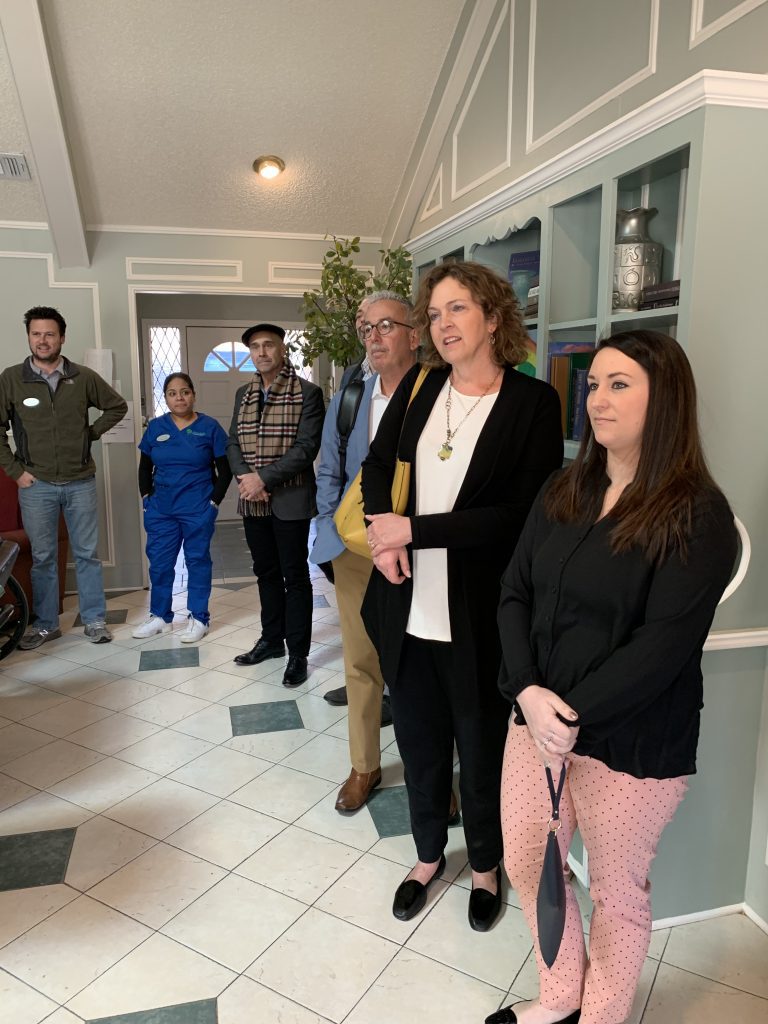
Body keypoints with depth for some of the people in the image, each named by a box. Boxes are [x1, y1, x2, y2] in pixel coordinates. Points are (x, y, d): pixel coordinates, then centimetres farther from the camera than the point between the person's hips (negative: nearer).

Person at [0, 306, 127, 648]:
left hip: (80, 482, 1)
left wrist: (91, 433, 3)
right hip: (36, 485, 0)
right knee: (42, 557, 8)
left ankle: (94, 620, 18)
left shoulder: (84, 377, 0)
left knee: (87, 554, 7)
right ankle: (45, 624, 21)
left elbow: (117, 406, 14)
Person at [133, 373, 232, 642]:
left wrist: (214, 501, -7)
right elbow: (145, 467, 13)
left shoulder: (209, 427, -4)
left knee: (197, 560, 6)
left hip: (198, 510, -3)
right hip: (161, 510, 4)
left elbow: (225, 469, -2)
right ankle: (160, 615, 25)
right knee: (159, 562, 9)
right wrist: (147, 498, 5)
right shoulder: (155, 427, 5)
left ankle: (198, 618, 17)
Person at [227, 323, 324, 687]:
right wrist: (244, 477, -9)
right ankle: (272, 639, 32)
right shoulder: (244, 394, 11)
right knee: (266, 573, 16)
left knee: (294, 577, 2)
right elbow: (233, 442, 10)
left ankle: (298, 654, 13)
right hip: (253, 502, 6)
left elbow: (306, 447, -14)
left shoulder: (307, 393, -7)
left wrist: (264, 478, -19)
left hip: (290, 500, -6)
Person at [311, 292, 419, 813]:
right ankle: (365, 767, 31)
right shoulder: (347, 400, 8)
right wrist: (330, 529, 6)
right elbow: (329, 473, 16)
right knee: (360, 663, 13)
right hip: (355, 550, 4)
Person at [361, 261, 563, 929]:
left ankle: (486, 865, 45)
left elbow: (519, 516, -16)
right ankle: (429, 855, 47)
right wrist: (383, 526, -9)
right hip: (409, 610, 4)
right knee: (419, 743, 20)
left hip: (479, 617, -4)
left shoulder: (534, 402, -10)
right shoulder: (418, 388, 4)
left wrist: (414, 530, -18)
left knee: (482, 748, 17)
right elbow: (376, 466, 11)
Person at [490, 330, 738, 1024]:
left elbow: (664, 645, -20)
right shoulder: (563, 493, 3)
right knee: (526, 865, 20)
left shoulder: (697, 516, -14)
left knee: (617, 892, 16)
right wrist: (528, 691, -13)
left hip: (632, 743, -6)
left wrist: (573, 714, -19)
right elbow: (515, 591, 0)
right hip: (539, 719, 6)